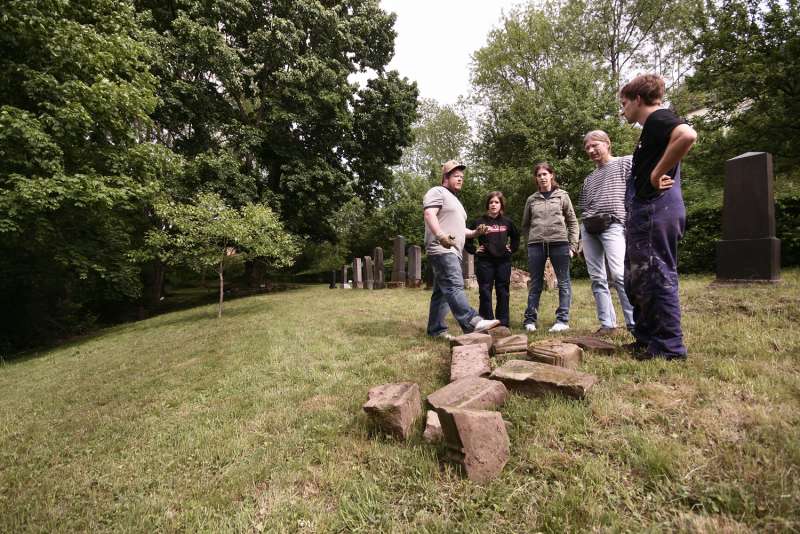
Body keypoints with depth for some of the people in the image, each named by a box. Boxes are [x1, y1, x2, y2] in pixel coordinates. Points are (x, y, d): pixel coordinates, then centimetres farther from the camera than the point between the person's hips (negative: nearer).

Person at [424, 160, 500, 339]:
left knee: (442, 291, 8)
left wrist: (475, 232, 15)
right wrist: (440, 235, -32)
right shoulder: (437, 192, 2)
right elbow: (429, 213, -17)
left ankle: (436, 329, 11)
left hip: (452, 252, 10)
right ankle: (472, 322, -33)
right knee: (454, 286, -22)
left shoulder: (454, 200, 32)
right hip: (442, 250, -10)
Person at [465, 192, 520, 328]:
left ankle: (503, 322, 16)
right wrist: (474, 250, -2)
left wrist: (512, 248, 13)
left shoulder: (507, 222, 8)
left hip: (503, 261, 3)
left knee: (503, 292, 7)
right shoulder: (480, 221, -1)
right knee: (485, 292, 0)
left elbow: (515, 236, 25)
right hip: (484, 262, -3)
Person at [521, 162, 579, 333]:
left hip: (559, 243, -1)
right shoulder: (531, 199, 11)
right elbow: (525, 225, 17)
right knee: (535, 284, 6)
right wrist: (530, 241, 6)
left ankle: (563, 320, 8)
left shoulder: (562, 195, 8)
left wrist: (573, 245, -1)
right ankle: (530, 319, 11)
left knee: (563, 283, 1)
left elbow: (572, 222, 7)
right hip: (536, 245, 1)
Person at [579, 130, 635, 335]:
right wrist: (582, 239, 17)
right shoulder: (589, 179, 26)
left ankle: (634, 324, -15)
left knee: (618, 274, -20)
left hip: (612, 224, -5)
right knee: (597, 278, 0)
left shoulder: (626, 162, 12)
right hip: (589, 228, 6)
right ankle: (607, 324, 4)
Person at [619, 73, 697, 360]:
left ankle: (669, 347, 3)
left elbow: (687, 135, -29)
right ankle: (646, 339, 24)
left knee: (658, 276, -6)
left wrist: (657, 173, -20)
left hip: (656, 210, -10)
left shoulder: (658, 118, -6)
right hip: (646, 212, 10)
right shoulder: (651, 127, 23)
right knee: (637, 280, 14)